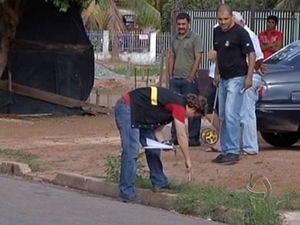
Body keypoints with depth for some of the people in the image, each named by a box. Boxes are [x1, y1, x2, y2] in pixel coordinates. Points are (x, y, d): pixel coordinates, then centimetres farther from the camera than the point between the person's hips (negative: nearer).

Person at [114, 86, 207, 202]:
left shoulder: (175, 104, 15)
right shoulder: (179, 106, -14)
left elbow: (157, 128, 18)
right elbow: (181, 136, -11)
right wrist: (188, 160, -2)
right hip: (126, 109, -11)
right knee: (131, 151, -14)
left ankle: (159, 182, 25)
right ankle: (126, 192, -11)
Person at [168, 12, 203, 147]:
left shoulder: (195, 38, -4)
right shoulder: (175, 39, 15)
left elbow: (198, 58, -9)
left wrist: (191, 76, -13)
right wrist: (170, 75, 10)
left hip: (189, 80, -6)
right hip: (175, 79, 6)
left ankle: (193, 137, 0)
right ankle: (175, 136, 16)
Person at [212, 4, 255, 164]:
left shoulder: (240, 32, -13)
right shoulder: (217, 32, 9)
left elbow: (251, 54, -13)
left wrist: (249, 76, -20)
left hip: (237, 78, -8)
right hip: (223, 79, 8)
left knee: (231, 115, -14)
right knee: (223, 117, 9)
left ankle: (233, 151, -11)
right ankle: (225, 151, 15)